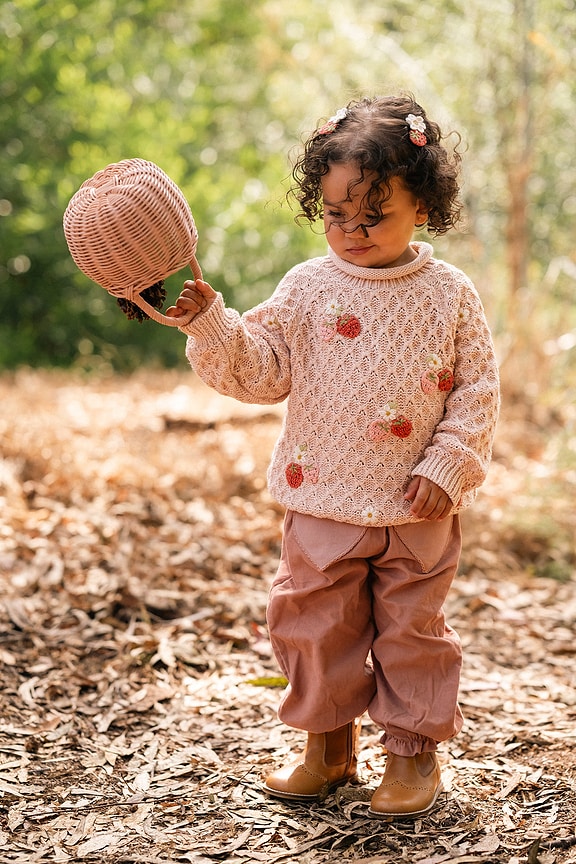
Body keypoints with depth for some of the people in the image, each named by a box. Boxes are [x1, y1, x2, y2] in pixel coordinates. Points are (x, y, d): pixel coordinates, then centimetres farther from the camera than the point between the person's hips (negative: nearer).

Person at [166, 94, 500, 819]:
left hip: (418, 510, -1)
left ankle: (414, 748, 27)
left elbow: (478, 391, -2)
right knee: (315, 624, 10)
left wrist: (448, 465, -11)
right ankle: (328, 742, 29)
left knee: (412, 629, 10)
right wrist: (208, 322, -17)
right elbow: (261, 371, -2)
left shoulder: (450, 295, -3)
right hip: (322, 501, 2)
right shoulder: (307, 288, -2)